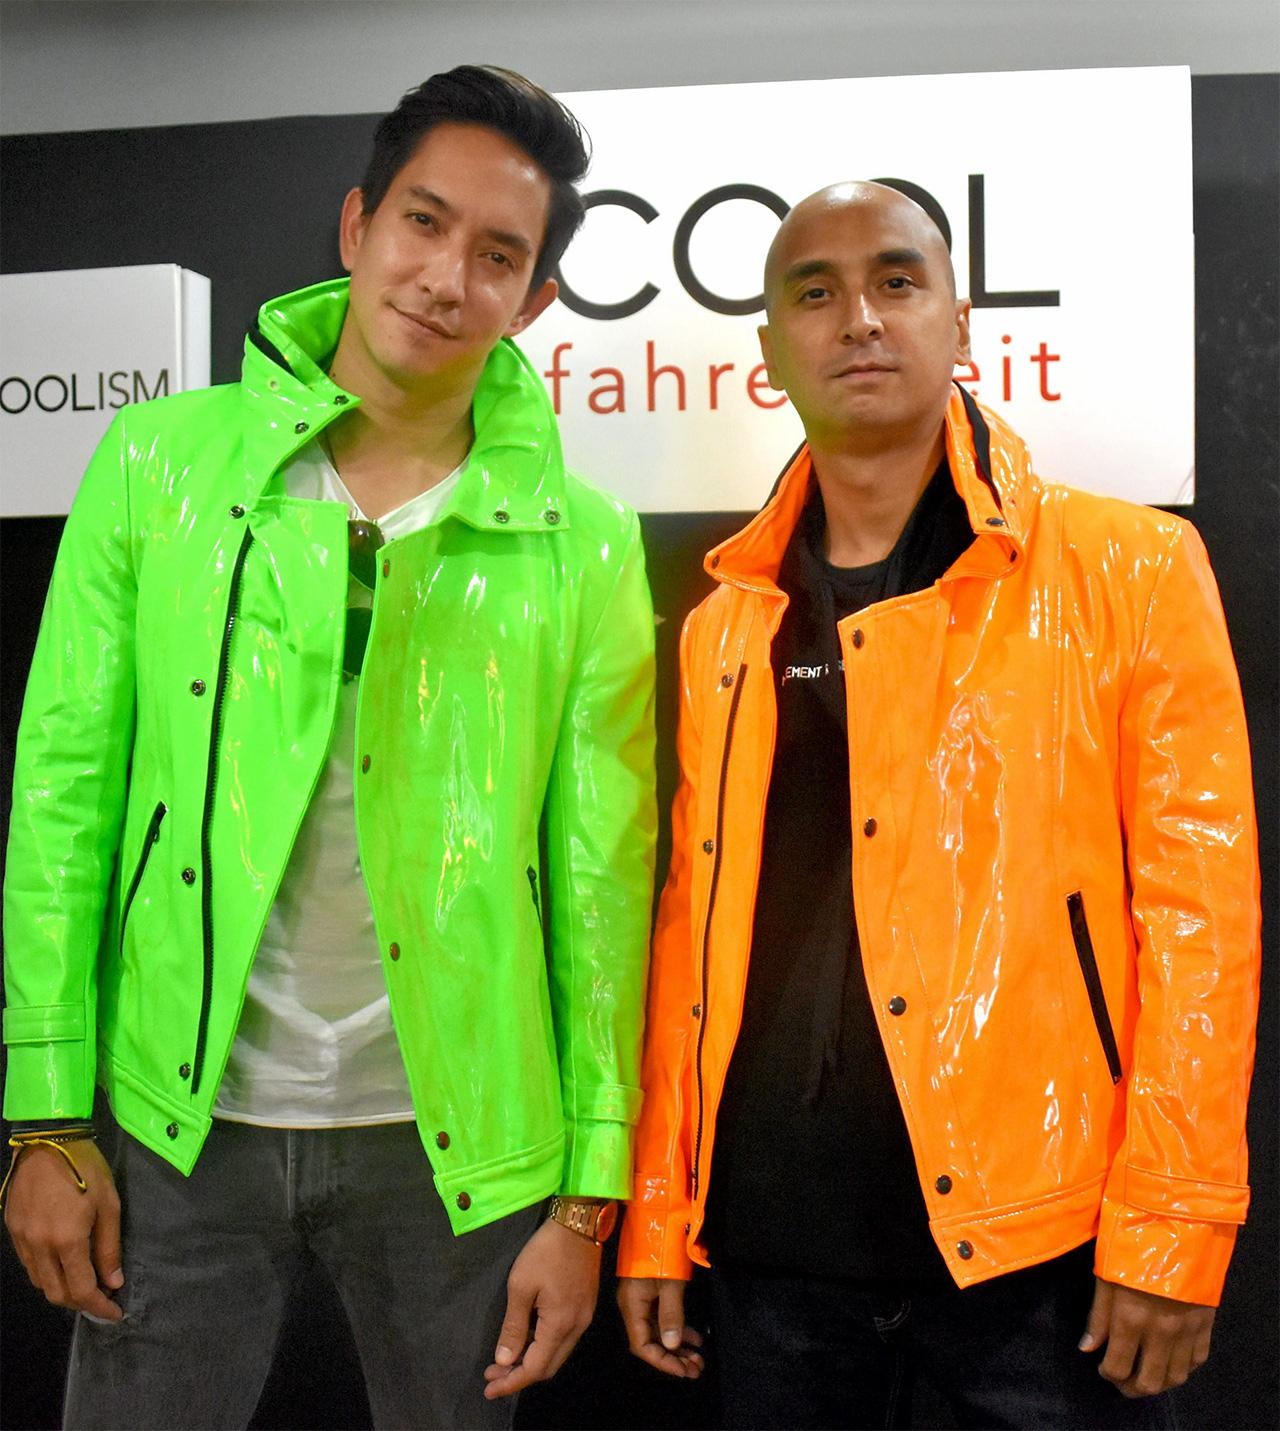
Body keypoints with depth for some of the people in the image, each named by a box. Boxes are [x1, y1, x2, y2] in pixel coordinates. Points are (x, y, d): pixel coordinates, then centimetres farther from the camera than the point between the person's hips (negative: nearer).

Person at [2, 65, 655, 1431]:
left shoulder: (583, 541, -3)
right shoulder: (162, 461, -1)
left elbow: (601, 874, -2)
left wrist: (590, 1192, -2)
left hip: (450, 1139, 0)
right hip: (180, 1123, 1)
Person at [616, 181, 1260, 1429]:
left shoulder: (1128, 571, -3)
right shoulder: (723, 625, 8)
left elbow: (1197, 913, -6)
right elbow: (689, 926, 9)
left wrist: (1172, 1231, -10)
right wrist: (653, 1219, 8)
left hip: (1035, 1240, -3)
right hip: (771, 1240, 4)